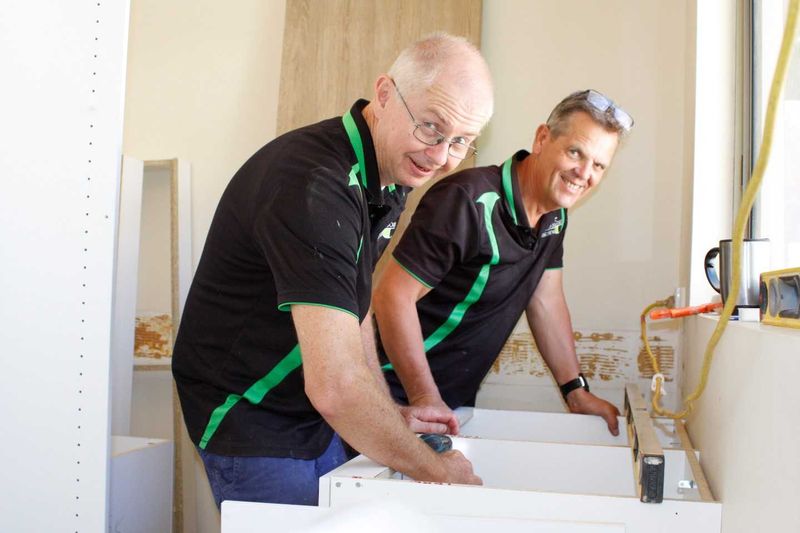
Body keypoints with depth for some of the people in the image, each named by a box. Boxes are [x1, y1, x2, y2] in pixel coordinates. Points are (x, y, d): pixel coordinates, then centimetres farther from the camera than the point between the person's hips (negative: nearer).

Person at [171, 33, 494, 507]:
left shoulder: (391, 176, 1)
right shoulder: (314, 184, -30)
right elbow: (336, 385, -35)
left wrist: (391, 413, 8)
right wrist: (433, 471, -23)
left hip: (318, 417, 9)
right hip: (254, 426, -9)